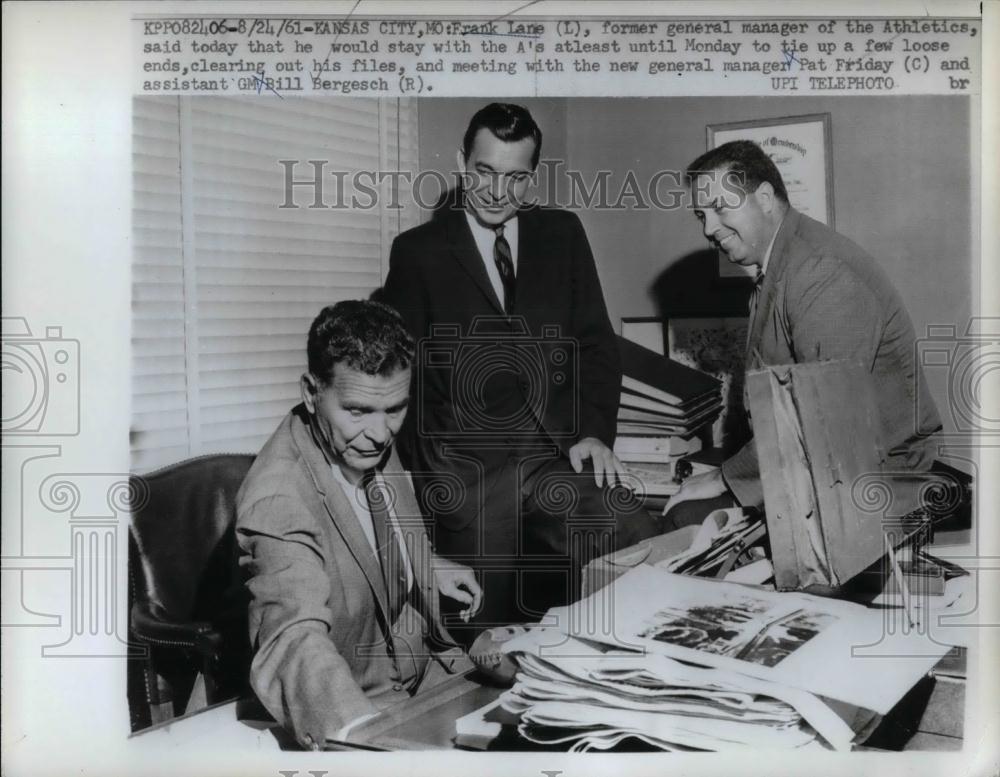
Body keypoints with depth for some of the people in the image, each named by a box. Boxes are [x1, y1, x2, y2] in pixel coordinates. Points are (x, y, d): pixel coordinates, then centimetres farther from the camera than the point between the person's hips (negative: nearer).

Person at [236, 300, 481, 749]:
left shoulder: (371, 445, -2)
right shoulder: (277, 499, -28)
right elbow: (296, 638, -41)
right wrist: (362, 734, -56)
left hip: (425, 664, 7)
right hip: (349, 707, -7)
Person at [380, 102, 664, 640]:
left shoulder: (563, 234, 13)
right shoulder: (418, 251, 6)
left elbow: (596, 341, 11)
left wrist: (595, 432, -3)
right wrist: (422, 476, -4)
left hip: (561, 456, 2)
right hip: (466, 473, -2)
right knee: (489, 639, -6)